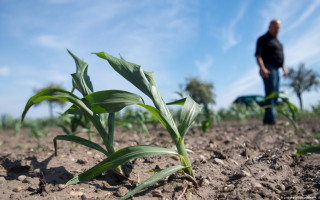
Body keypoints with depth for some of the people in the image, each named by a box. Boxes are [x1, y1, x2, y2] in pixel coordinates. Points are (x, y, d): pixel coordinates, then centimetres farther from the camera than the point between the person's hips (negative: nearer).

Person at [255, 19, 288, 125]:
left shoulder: (277, 41, 24)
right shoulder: (263, 39, -3)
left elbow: (280, 56, 30)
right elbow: (258, 55, -14)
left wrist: (284, 68, 18)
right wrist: (262, 68, -27)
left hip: (276, 70, 9)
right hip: (268, 70, -9)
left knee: (275, 95, 5)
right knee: (270, 93, -16)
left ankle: (267, 119, 8)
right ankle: (271, 118, -19)